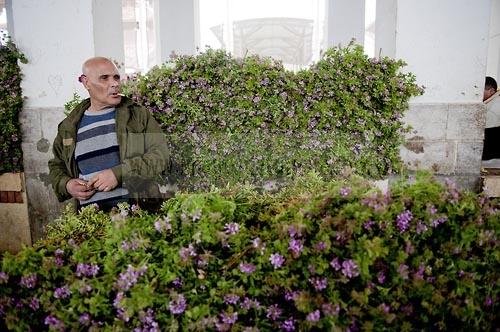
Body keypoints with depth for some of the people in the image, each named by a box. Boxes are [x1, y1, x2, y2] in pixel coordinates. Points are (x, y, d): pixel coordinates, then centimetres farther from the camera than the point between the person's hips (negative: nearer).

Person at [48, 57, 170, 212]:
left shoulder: (138, 114, 8)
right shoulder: (69, 126, 16)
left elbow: (160, 155, -2)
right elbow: (56, 165, 28)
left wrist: (119, 173, -12)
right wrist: (66, 185, 6)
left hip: (138, 210, -3)